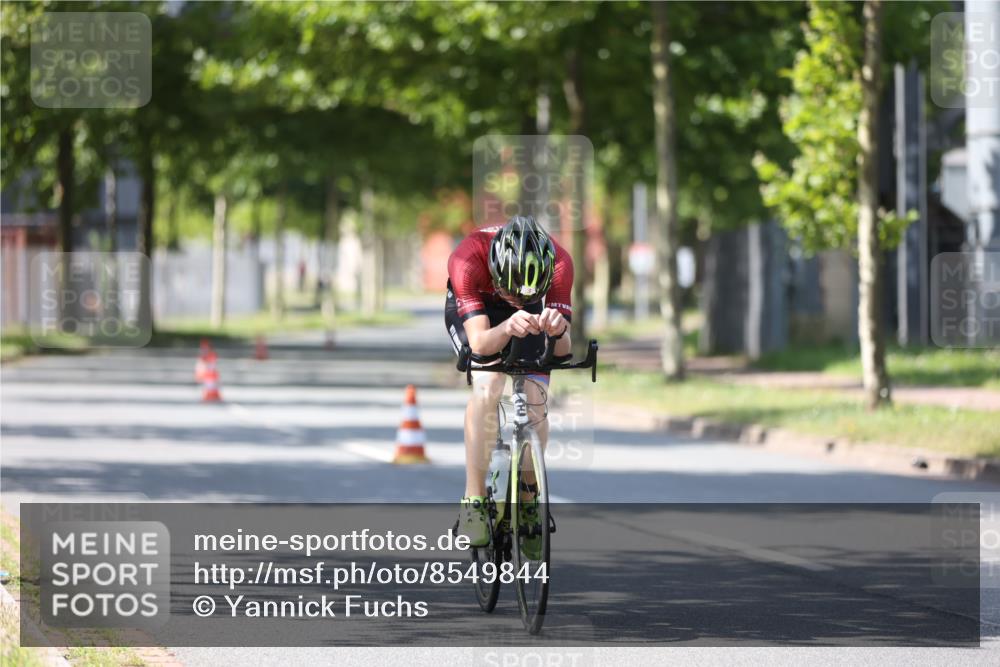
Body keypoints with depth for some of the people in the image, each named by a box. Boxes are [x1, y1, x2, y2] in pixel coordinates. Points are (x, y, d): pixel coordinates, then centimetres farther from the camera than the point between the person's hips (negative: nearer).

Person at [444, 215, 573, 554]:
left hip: (531, 311, 2)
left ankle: (529, 504, 9)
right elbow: (479, 342, -43)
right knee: (488, 384, -28)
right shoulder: (467, 259, -40)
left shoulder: (559, 262, -35)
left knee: (535, 404, -13)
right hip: (471, 308, -2)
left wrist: (558, 330, -57)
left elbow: (562, 350, -34)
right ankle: (473, 501, -22)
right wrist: (506, 329, -64)